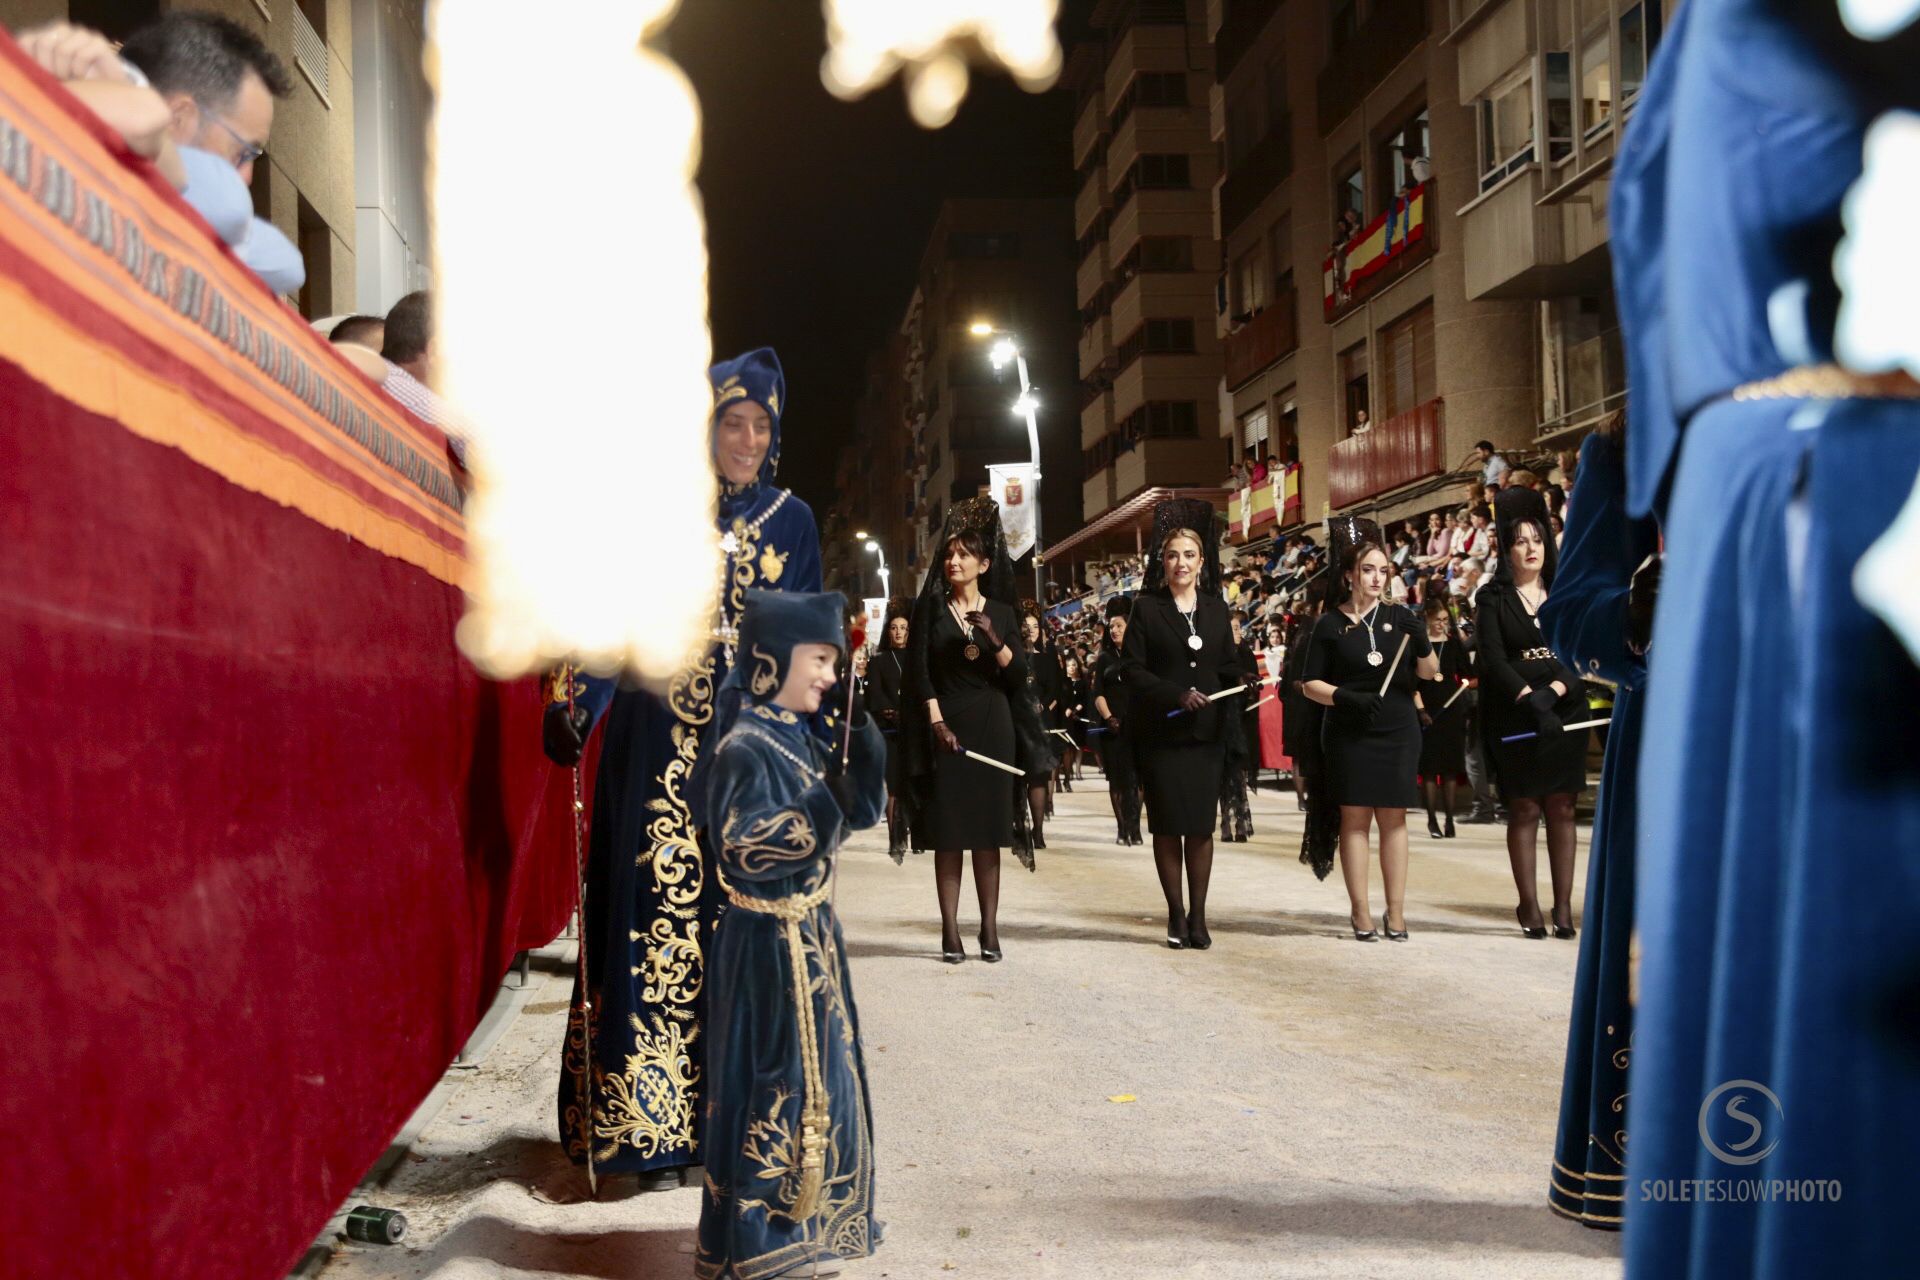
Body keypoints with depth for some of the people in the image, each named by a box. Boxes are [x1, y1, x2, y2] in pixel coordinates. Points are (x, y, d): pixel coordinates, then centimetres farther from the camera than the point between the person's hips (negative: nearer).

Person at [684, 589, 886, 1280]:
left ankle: (801, 1222, 31)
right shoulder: (744, 748, -18)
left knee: (816, 1079, 17)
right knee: (776, 1085, 0)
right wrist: (824, 802, -25)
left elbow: (863, 810, 10)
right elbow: (744, 850, -25)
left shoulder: (798, 738, 9)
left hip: (809, 934, 9)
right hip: (770, 943, -9)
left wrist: (861, 733, -4)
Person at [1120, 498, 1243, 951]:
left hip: (1207, 736, 2)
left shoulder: (1216, 608, 10)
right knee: (1168, 827, 2)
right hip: (1162, 737, -2)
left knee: (1201, 828, 4)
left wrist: (1232, 734, -1)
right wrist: (1177, 695, -18)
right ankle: (1176, 914, 11)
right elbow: (1133, 670, -5)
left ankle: (1198, 916, 11)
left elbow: (1230, 671, 10)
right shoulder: (1147, 608, 1)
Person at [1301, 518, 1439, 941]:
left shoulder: (1400, 617, 6)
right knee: (1355, 816, -2)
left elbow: (1429, 673, 9)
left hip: (1398, 732, 2)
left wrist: (1422, 644, -11)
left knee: (1393, 817, 4)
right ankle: (1360, 910, 3)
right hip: (1349, 733, -2)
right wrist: (1345, 697, -16)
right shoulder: (1330, 624, 0)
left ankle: (1396, 911, 8)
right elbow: (1310, 684, 2)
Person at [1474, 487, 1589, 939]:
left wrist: (1552, 692, -15)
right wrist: (1531, 700, -18)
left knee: (1562, 808, 2)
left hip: (1565, 714, 2)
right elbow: (1493, 659, -6)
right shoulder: (1492, 598, 4)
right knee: (1524, 809, -1)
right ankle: (1529, 905, 3)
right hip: (1515, 718, -2)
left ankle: (1563, 906, 4)